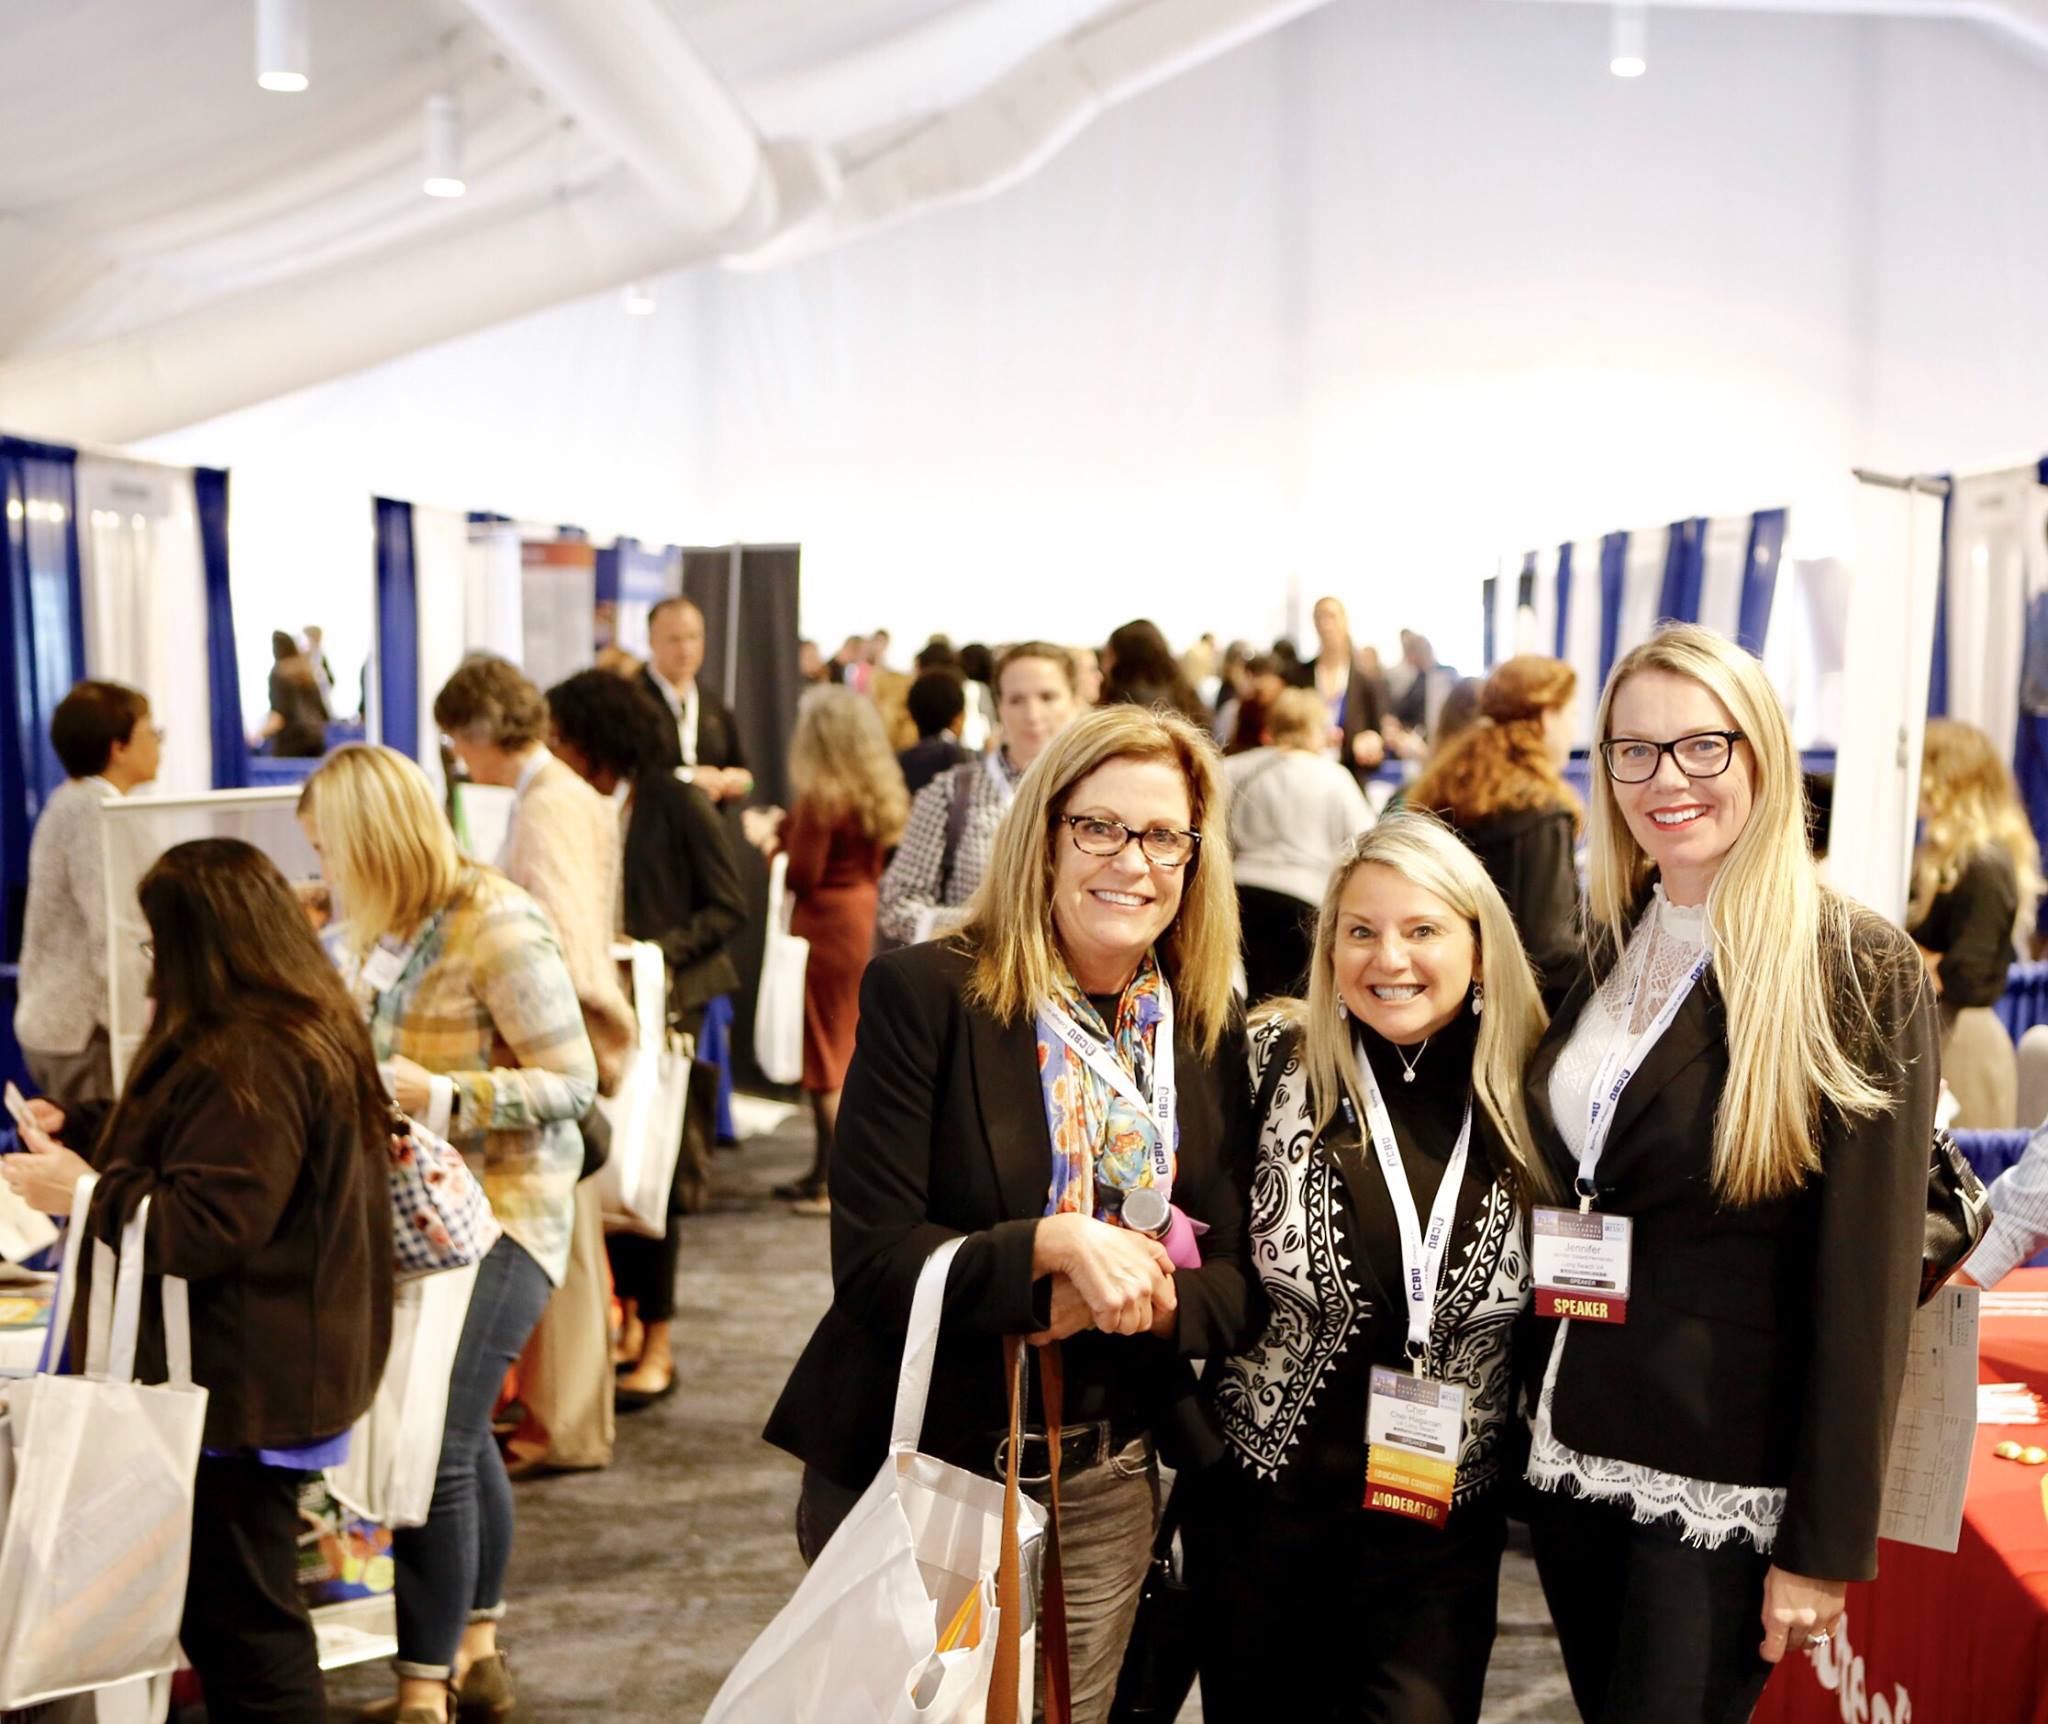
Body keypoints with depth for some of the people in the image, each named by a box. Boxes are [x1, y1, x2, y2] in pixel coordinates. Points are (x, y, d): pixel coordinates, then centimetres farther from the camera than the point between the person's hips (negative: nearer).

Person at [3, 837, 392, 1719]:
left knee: (239, 1619, -1)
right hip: (252, 1377, 11)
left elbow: (207, 1228, -26)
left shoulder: (252, 1061, -24)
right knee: (222, 1612, 19)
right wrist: (78, 1124, 23)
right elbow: (187, 1143, 27)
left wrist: (86, 1193, -16)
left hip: (241, 1392, -11)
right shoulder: (299, 1033, 11)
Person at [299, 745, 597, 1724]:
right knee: (457, 1436, 18)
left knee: (433, 1446, -11)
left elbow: (572, 1082, -17)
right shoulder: (370, 933, 6)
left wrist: (442, 1096, -26)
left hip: (498, 1211, -8)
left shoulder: (498, 928, -17)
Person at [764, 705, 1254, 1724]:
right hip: (909, 1472, -4)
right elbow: (872, 1258, -16)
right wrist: (1054, 1245, -29)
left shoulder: (1211, 1035, 3)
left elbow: (1238, 1288, 3)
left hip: (1102, 1487, 4)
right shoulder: (922, 995, -11)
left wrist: (1135, 1293, -18)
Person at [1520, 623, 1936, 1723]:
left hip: (1729, 1482, -6)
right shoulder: (1603, 948, 6)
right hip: (1570, 1454, 6)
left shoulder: (1859, 971, -12)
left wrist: (1826, 1544, -14)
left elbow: (1867, 1281, -13)